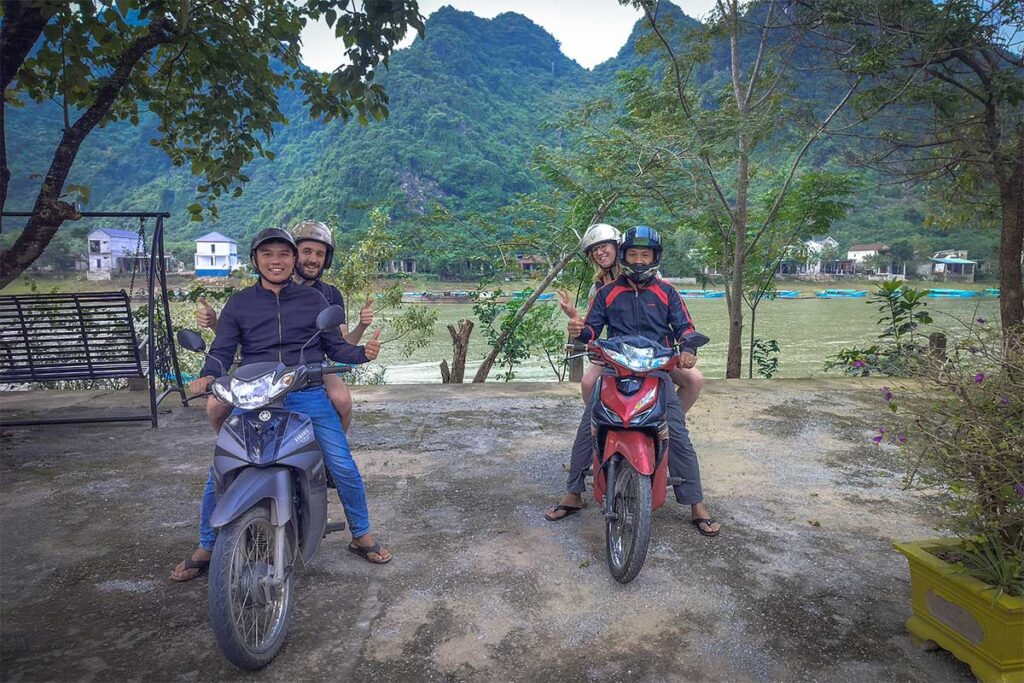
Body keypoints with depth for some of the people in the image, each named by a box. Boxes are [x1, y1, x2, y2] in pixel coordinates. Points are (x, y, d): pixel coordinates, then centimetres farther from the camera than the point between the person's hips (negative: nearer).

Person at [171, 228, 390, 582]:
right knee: (221, 473, -5)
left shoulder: (313, 299, 9)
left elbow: (334, 346, 9)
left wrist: (362, 352, -12)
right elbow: (222, 351, 5)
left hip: (307, 396, 0)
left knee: (343, 466, -9)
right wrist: (207, 376, -16)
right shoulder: (238, 303, 10)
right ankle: (206, 547, 19)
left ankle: (362, 535, 13)